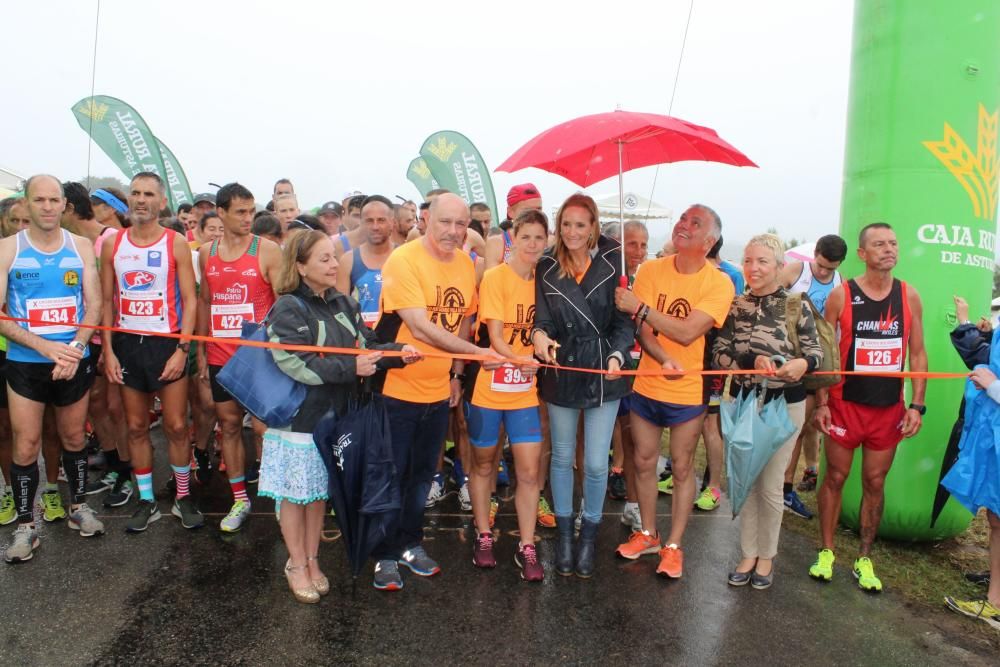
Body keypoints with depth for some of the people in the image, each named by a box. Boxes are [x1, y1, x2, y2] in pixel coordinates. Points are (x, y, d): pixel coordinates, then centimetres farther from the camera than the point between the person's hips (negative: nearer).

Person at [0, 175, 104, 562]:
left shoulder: (81, 247, 1)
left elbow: (94, 304, -1)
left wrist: (75, 347, -16)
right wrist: (44, 345, -19)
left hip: (75, 361, 1)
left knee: (73, 438, 13)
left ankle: (78, 506, 30)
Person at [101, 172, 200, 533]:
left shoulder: (176, 243, -3)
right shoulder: (112, 244, 5)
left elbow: (189, 300, -5)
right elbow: (107, 300, 7)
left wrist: (182, 350, -12)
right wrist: (108, 350, 0)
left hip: (167, 343, -3)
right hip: (125, 343, 3)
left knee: (176, 426, 0)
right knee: (136, 427, 9)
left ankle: (183, 498, 17)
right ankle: (146, 501, 22)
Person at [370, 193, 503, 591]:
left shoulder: (466, 265, 2)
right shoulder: (404, 260, -17)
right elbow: (421, 327, -24)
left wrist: (456, 373, 8)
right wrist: (477, 352, -25)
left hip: (438, 391, 6)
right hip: (397, 388, -5)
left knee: (423, 472, 18)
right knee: (391, 474, 7)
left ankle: (410, 543, 36)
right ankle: (385, 554, 24)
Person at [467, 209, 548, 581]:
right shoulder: (495, 277, -10)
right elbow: (495, 335, -16)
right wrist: (519, 360, -33)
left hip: (526, 392, 3)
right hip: (490, 389, -3)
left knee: (529, 470, 0)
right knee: (483, 465, 13)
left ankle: (526, 547, 15)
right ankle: (483, 536, 31)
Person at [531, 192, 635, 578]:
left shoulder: (612, 264, -5)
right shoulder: (546, 268, -1)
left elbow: (624, 319, -3)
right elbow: (543, 318, -5)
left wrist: (617, 354, -20)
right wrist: (540, 335, -28)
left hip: (603, 373, -1)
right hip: (561, 371, 2)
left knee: (596, 463, 3)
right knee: (562, 457, 14)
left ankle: (589, 537, 27)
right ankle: (564, 535, 32)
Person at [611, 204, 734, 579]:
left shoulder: (719, 284, -13)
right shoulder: (650, 270, -4)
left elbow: (688, 332, -24)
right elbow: (642, 330, -10)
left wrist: (640, 307, -23)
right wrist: (666, 360, -28)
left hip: (687, 393, -3)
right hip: (646, 386, 3)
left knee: (681, 468, 10)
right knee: (644, 462, 15)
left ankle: (673, 545, 26)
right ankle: (647, 534, 34)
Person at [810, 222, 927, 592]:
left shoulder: (909, 297, 1)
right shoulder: (841, 295, -7)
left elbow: (917, 354, 5)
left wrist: (917, 405, -2)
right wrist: (820, 403, -8)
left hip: (889, 408, 2)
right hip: (846, 404, -2)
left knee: (875, 483, 10)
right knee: (835, 477, 8)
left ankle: (864, 559, 24)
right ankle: (826, 551, 22)